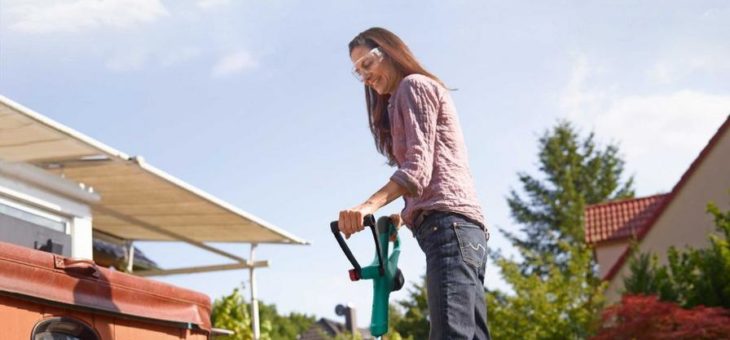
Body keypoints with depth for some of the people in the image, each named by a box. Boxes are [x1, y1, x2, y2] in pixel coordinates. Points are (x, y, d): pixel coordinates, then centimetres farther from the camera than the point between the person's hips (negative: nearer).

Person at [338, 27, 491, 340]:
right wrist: (405, 215, 11)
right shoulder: (398, 103, 34)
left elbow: (418, 165, -11)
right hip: (460, 228, 10)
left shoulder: (414, 85, 5)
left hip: (447, 223, -10)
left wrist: (370, 204, -24)